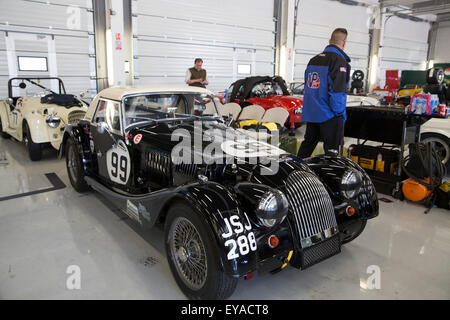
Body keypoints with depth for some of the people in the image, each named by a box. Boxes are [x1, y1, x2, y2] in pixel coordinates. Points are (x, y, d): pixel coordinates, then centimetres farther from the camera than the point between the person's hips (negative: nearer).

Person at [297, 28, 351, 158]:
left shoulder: (313, 60, 12)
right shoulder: (339, 61, -11)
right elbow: (337, 90, -18)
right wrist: (339, 113, -9)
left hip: (310, 113, 7)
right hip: (328, 116, -7)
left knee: (307, 145, 17)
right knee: (331, 150, 0)